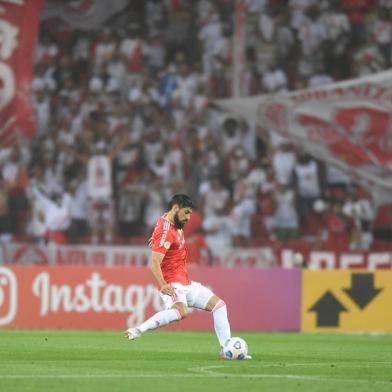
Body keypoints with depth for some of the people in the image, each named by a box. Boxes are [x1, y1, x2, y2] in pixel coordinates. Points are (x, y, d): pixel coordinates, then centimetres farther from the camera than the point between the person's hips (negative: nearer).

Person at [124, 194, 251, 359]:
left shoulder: (176, 226, 13)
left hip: (186, 283, 10)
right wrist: (163, 285, -39)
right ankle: (138, 330, -36)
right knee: (181, 311, -39)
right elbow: (154, 263, -29)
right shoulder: (165, 231, -17)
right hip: (173, 284, -10)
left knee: (219, 305, 11)